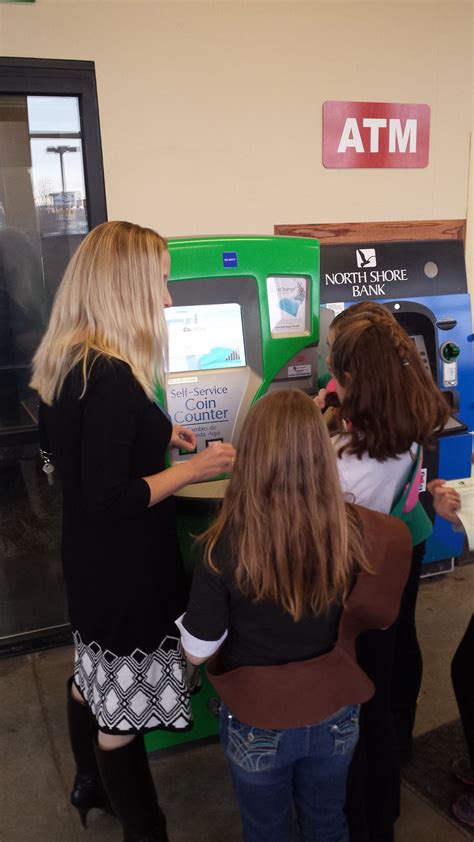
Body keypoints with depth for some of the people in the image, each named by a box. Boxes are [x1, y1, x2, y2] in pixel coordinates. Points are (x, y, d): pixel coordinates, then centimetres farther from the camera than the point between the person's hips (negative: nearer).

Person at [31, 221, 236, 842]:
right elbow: (109, 500, -27)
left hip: (88, 556, 10)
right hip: (126, 567, -10)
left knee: (92, 675, 28)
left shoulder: (63, 361, 1)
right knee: (124, 706, 9)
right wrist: (191, 470, -19)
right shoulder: (113, 377, -28)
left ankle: (91, 787, 52)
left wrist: (154, 435, 11)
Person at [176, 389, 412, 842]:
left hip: (258, 725, -2)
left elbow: (197, 651, -17)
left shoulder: (227, 544, -30)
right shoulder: (353, 530, -22)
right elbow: (372, 614, -4)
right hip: (334, 716, 2)